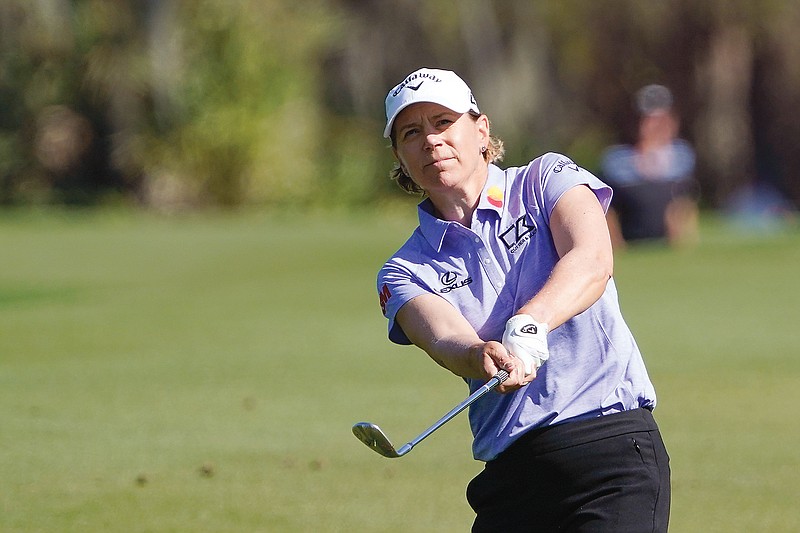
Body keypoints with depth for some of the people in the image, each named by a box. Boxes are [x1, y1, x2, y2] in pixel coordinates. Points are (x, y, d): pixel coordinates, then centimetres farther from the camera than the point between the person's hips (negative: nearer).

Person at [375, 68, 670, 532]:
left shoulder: (545, 180, 6)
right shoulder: (405, 272, 9)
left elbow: (592, 260, -13)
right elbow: (443, 337, -12)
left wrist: (530, 324, -33)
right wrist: (486, 357, -36)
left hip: (612, 445, -3)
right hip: (509, 472, 3)